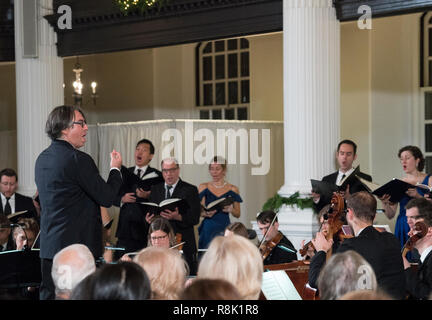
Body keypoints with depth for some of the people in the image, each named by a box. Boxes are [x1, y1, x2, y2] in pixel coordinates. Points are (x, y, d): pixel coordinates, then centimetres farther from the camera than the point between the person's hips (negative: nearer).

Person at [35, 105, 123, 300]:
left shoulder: (42, 159, 11)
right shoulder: (78, 160, -16)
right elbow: (107, 198, -13)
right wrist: (115, 168, 4)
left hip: (48, 246, 8)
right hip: (76, 245, -8)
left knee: (49, 295, 10)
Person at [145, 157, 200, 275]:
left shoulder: (190, 190, 2)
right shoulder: (155, 189, 16)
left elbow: (195, 218, -5)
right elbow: (150, 212, 16)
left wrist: (178, 217, -22)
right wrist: (148, 219, -7)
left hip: (183, 243, -3)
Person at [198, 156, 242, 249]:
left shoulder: (232, 189, 6)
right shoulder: (203, 187, 8)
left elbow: (238, 214, 8)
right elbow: (199, 212, 4)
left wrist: (231, 210, -14)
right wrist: (206, 213, -18)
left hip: (224, 228, 0)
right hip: (208, 228, 0)